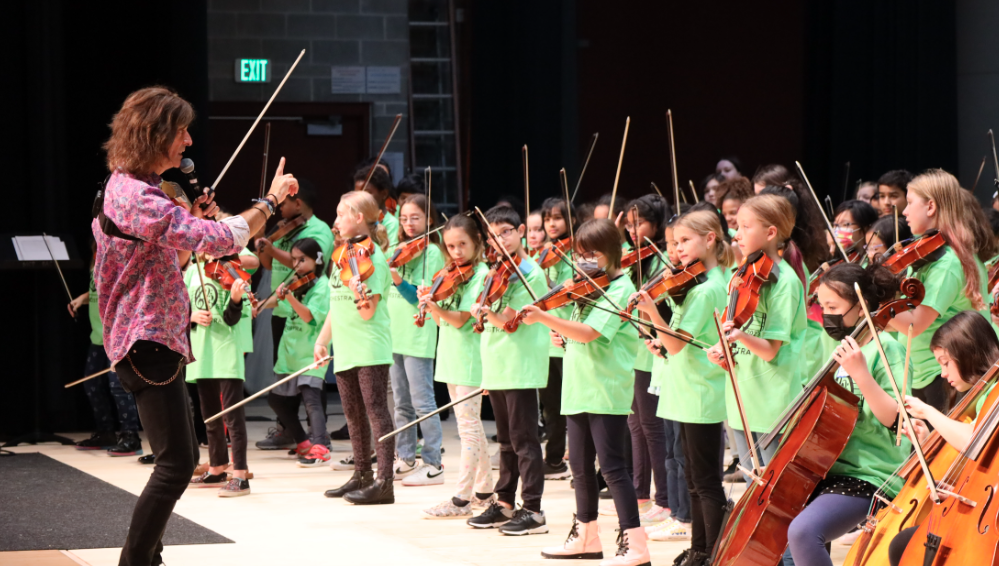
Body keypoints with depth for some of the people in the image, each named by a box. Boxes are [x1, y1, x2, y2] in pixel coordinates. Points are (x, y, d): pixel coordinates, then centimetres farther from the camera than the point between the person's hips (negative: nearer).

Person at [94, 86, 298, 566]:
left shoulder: (132, 188, 14)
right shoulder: (135, 196, -22)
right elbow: (221, 240, -30)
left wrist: (192, 222, 10)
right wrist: (270, 200, -20)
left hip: (157, 340, 11)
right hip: (148, 341, -11)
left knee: (182, 456, 17)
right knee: (176, 463, -11)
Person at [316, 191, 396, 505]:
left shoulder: (371, 258, -12)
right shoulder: (343, 254, 13)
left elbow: (368, 312, -18)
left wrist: (360, 295, -38)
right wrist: (322, 340, 18)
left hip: (369, 347, -9)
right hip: (345, 349, 9)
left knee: (376, 410, -9)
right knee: (354, 414, 14)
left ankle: (384, 482, -10)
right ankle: (362, 475, 24)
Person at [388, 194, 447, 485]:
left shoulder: (431, 252, -8)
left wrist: (398, 280, -29)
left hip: (418, 337, -7)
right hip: (395, 335, 7)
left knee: (422, 403, -6)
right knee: (402, 404, 13)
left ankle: (433, 464, -2)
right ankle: (405, 460, 20)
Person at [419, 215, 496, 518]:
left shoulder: (480, 274, -12)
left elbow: (460, 319, -18)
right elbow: (441, 320, 9)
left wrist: (436, 308, -33)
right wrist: (428, 302, -9)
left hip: (469, 358, -9)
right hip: (452, 357, 9)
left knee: (468, 426, -8)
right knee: (471, 426, 14)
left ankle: (461, 499, -9)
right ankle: (484, 491, 22)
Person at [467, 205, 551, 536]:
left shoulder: (531, 274, -10)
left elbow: (508, 321, -18)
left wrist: (486, 312, -33)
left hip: (520, 369, -8)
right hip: (497, 369, 8)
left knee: (523, 440, -7)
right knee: (506, 440, 16)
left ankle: (533, 511, -6)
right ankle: (505, 503, 23)